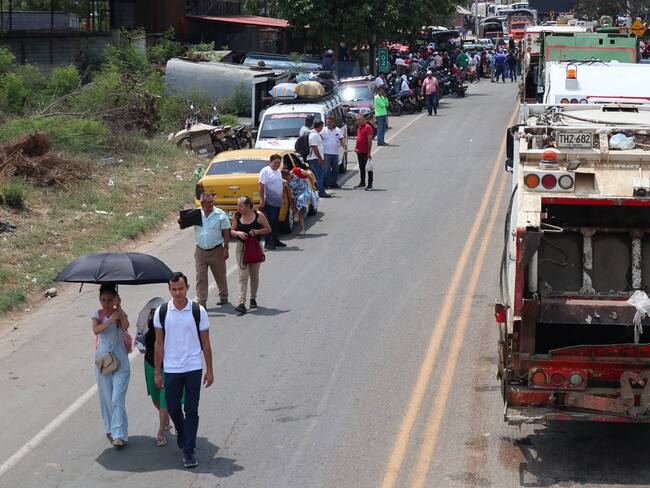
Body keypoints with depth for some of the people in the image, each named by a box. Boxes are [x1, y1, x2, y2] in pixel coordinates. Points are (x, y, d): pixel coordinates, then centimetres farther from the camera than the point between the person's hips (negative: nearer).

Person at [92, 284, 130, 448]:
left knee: (118, 398, -9)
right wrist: (111, 320, -30)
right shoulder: (98, 314, 2)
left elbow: (126, 325, -22)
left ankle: (119, 435, -12)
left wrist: (119, 307, -21)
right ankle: (110, 430, 23)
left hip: (120, 361, -2)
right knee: (106, 397, 9)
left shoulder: (120, 313, 0)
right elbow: (96, 330, -18)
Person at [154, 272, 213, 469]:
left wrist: (209, 371, 2)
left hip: (193, 368, -1)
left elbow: (205, 343, 2)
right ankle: (181, 433, 40)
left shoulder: (198, 311, -4)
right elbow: (159, 344, 3)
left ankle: (188, 451, 4)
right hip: (171, 369, 2)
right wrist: (157, 373, 2)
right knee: (173, 408, 10)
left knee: (191, 410, -2)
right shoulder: (161, 312, -2)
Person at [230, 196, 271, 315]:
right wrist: (238, 233, -13)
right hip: (241, 247, 0)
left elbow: (268, 229, 0)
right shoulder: (237, 216, 1)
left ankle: (253, 298, 32)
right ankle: (242, 303, -15)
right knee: (243, 275, -9)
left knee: (254, 275, 12)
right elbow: (232, 231, 9)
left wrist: (257, 231, -16)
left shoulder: (258, 215, -6)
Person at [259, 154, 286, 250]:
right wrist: (262, 199, -21)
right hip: (269, 202, -9)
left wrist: (283, 196, 21)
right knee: (270, 222, -9)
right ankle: (268, 242, -8)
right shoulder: (265, 171, -10)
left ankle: (276, 240, 21)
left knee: (276, 223, 14)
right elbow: (261, 186, -15)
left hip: (278, 202, 9)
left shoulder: (278, 171, 16)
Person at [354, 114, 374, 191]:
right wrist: (356, 147, 12)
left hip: (365, 152, -9)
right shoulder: (359, 127, 14)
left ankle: (370, 185, -3)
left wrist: (369, 151, -20)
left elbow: (369, 140, -17)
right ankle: (362, 183, 27)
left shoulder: (367, 127, -13)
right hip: (359, 151, 9)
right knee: (361, 167, 17)